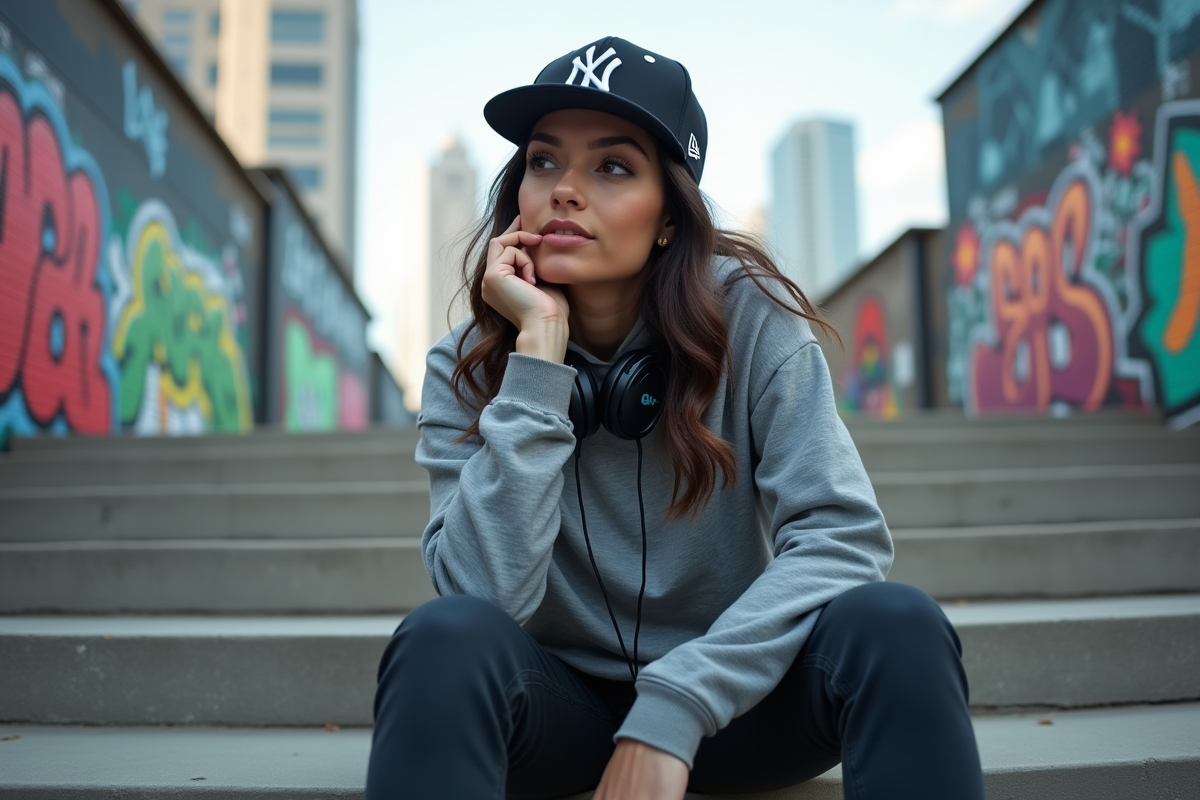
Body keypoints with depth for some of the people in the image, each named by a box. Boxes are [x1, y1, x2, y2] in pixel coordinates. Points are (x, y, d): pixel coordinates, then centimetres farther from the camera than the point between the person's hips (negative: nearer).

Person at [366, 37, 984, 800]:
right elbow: (488, 594, -23)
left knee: (893, 622, -28)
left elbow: (843, 535, -20)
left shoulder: (748, 316, -12)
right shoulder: (469, 366, -10)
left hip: (728, 699, 1)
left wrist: (674, 709, -29)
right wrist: (539, 346, -26)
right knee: (449, 636, -31)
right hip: (560, 702, 0)